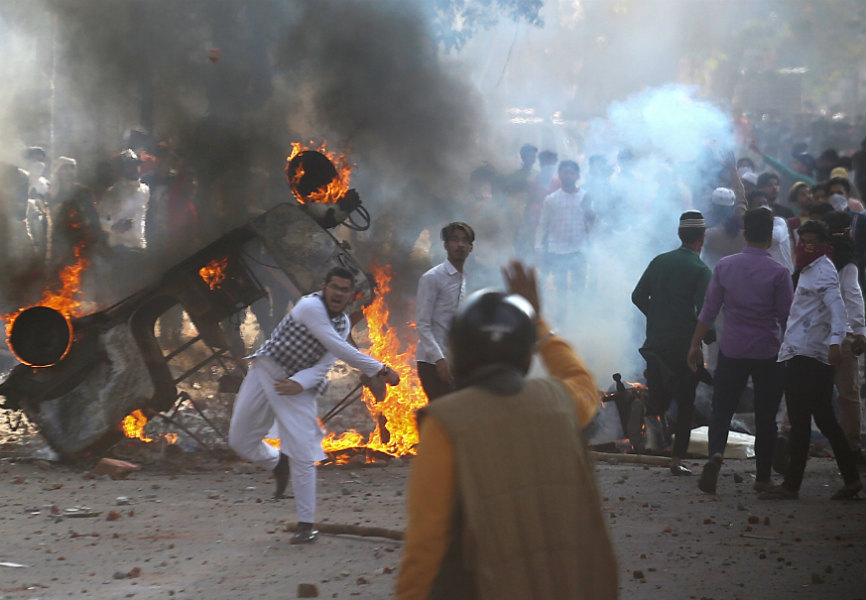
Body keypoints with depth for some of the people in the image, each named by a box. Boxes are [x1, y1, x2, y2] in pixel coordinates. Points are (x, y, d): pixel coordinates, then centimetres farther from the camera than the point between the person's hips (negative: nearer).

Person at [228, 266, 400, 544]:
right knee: (240, 440, 5)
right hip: (266, 372, -3)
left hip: (298, 386, 3)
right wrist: (381, 370, -26)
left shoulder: (343, 323, 0)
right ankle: (278, 463, 36)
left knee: (302, 454, -9)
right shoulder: (310, 307, -22)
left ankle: (306, 525, -2)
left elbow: (323, 366, -7)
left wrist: (300, 383, -28)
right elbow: (340, 349, -27)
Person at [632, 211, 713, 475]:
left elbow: (638, 296, 8)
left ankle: (654, 403, -18)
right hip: (685, 343, -4)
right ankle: (677, 460, 5)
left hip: (656, 341, 4)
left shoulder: (659, 262, 5)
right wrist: (709, 337, 0)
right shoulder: (700, 270, -11)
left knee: (661, 402, 17)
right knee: (685, 405, 7)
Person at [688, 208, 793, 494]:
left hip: (731, 351, 1)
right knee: (765, 415, 8)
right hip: (768, 352, -1)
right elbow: (787, 316, -5)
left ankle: (716, 452, -21)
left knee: (722, 408, 6)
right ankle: (762, 477, 12)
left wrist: (696, 344, 11)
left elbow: (709, 310, 3)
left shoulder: (724, 266, -1)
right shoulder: (779, 272, -9)